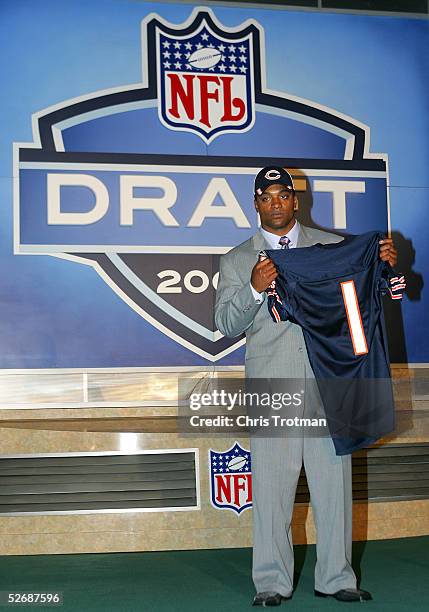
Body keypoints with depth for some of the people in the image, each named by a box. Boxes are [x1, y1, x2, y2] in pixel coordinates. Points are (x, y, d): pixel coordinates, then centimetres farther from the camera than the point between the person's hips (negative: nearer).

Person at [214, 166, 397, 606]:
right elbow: (226, 324, 4)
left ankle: (335, 578, 15)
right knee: (271, 486, -1)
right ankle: (272, 582, 9)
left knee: (334, 480, 4)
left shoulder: (332, 246, 15)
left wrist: (383, 263, -3)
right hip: (271, 384, -1)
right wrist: (254, 289, -14)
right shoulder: (237, 261, 11)